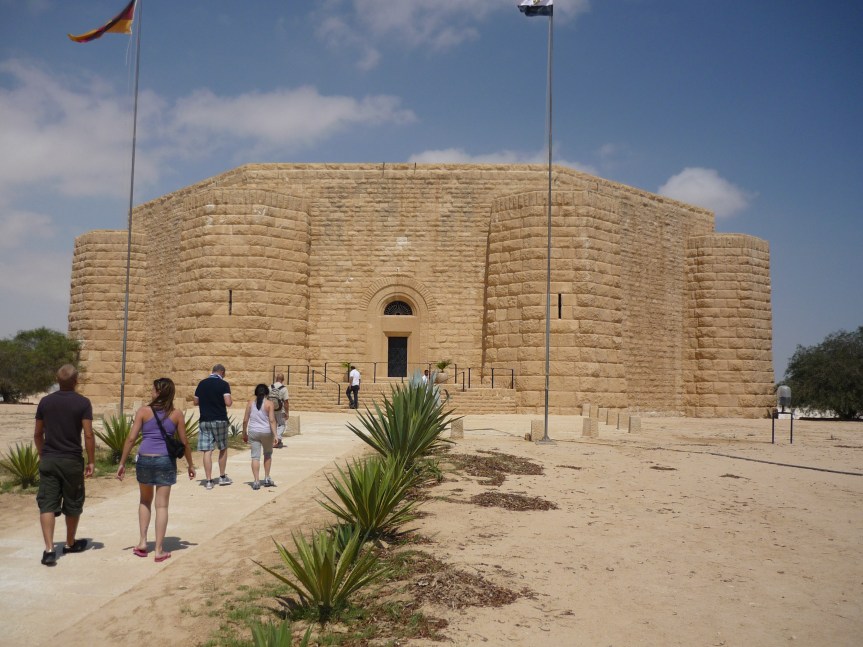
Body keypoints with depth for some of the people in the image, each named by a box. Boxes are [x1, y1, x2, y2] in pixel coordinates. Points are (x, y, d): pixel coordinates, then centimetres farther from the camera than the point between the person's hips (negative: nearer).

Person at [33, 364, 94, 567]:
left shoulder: (45, 402, 4)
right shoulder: (82, 403, -8)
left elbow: (37, 434, 10)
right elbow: (88, 435, -11)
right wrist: (91, 461, -3)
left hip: (48, 460, 2)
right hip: (72, 461, -2)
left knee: (47, 504, 1)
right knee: (73, 504, 14)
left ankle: (49, 549, -10)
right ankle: (70, 543, 30)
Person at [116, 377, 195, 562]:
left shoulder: (143, 411, -2)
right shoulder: (177, 414, 0)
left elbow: (131, 438, -5)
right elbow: (184, 442, 3)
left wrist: (122, 463, 3)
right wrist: (190, 464, 15)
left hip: (145, 459, 1)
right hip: (166, 461, 0)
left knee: (145, 500, 23)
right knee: (162, 505, 5)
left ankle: (142, 542, 18)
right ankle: (159, 550, 7)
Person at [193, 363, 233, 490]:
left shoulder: (202, 383, 6)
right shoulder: (223, 384, -7)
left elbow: (196, 401, 12)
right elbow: (228, 403, -15)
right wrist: (231, 401, 6)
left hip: (204, 421, 3)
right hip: (220, 420, -3)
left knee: (207, 451, 2)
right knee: (223, 448, 15)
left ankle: (209, 481, 1)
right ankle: (222, 477, 20)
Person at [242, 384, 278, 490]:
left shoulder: (251, 402, 2)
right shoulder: (269, 403, -6)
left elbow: (245, 420, 3)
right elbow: (272, 420, -13)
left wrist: (244, 433, 13)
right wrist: (275, 434, -13)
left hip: (253, 432, 1)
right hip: (266, 432, -1)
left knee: (255, 456, 2)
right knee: (268, 454, 19)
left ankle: (256, 481, -5)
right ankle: (267, 478, 22)